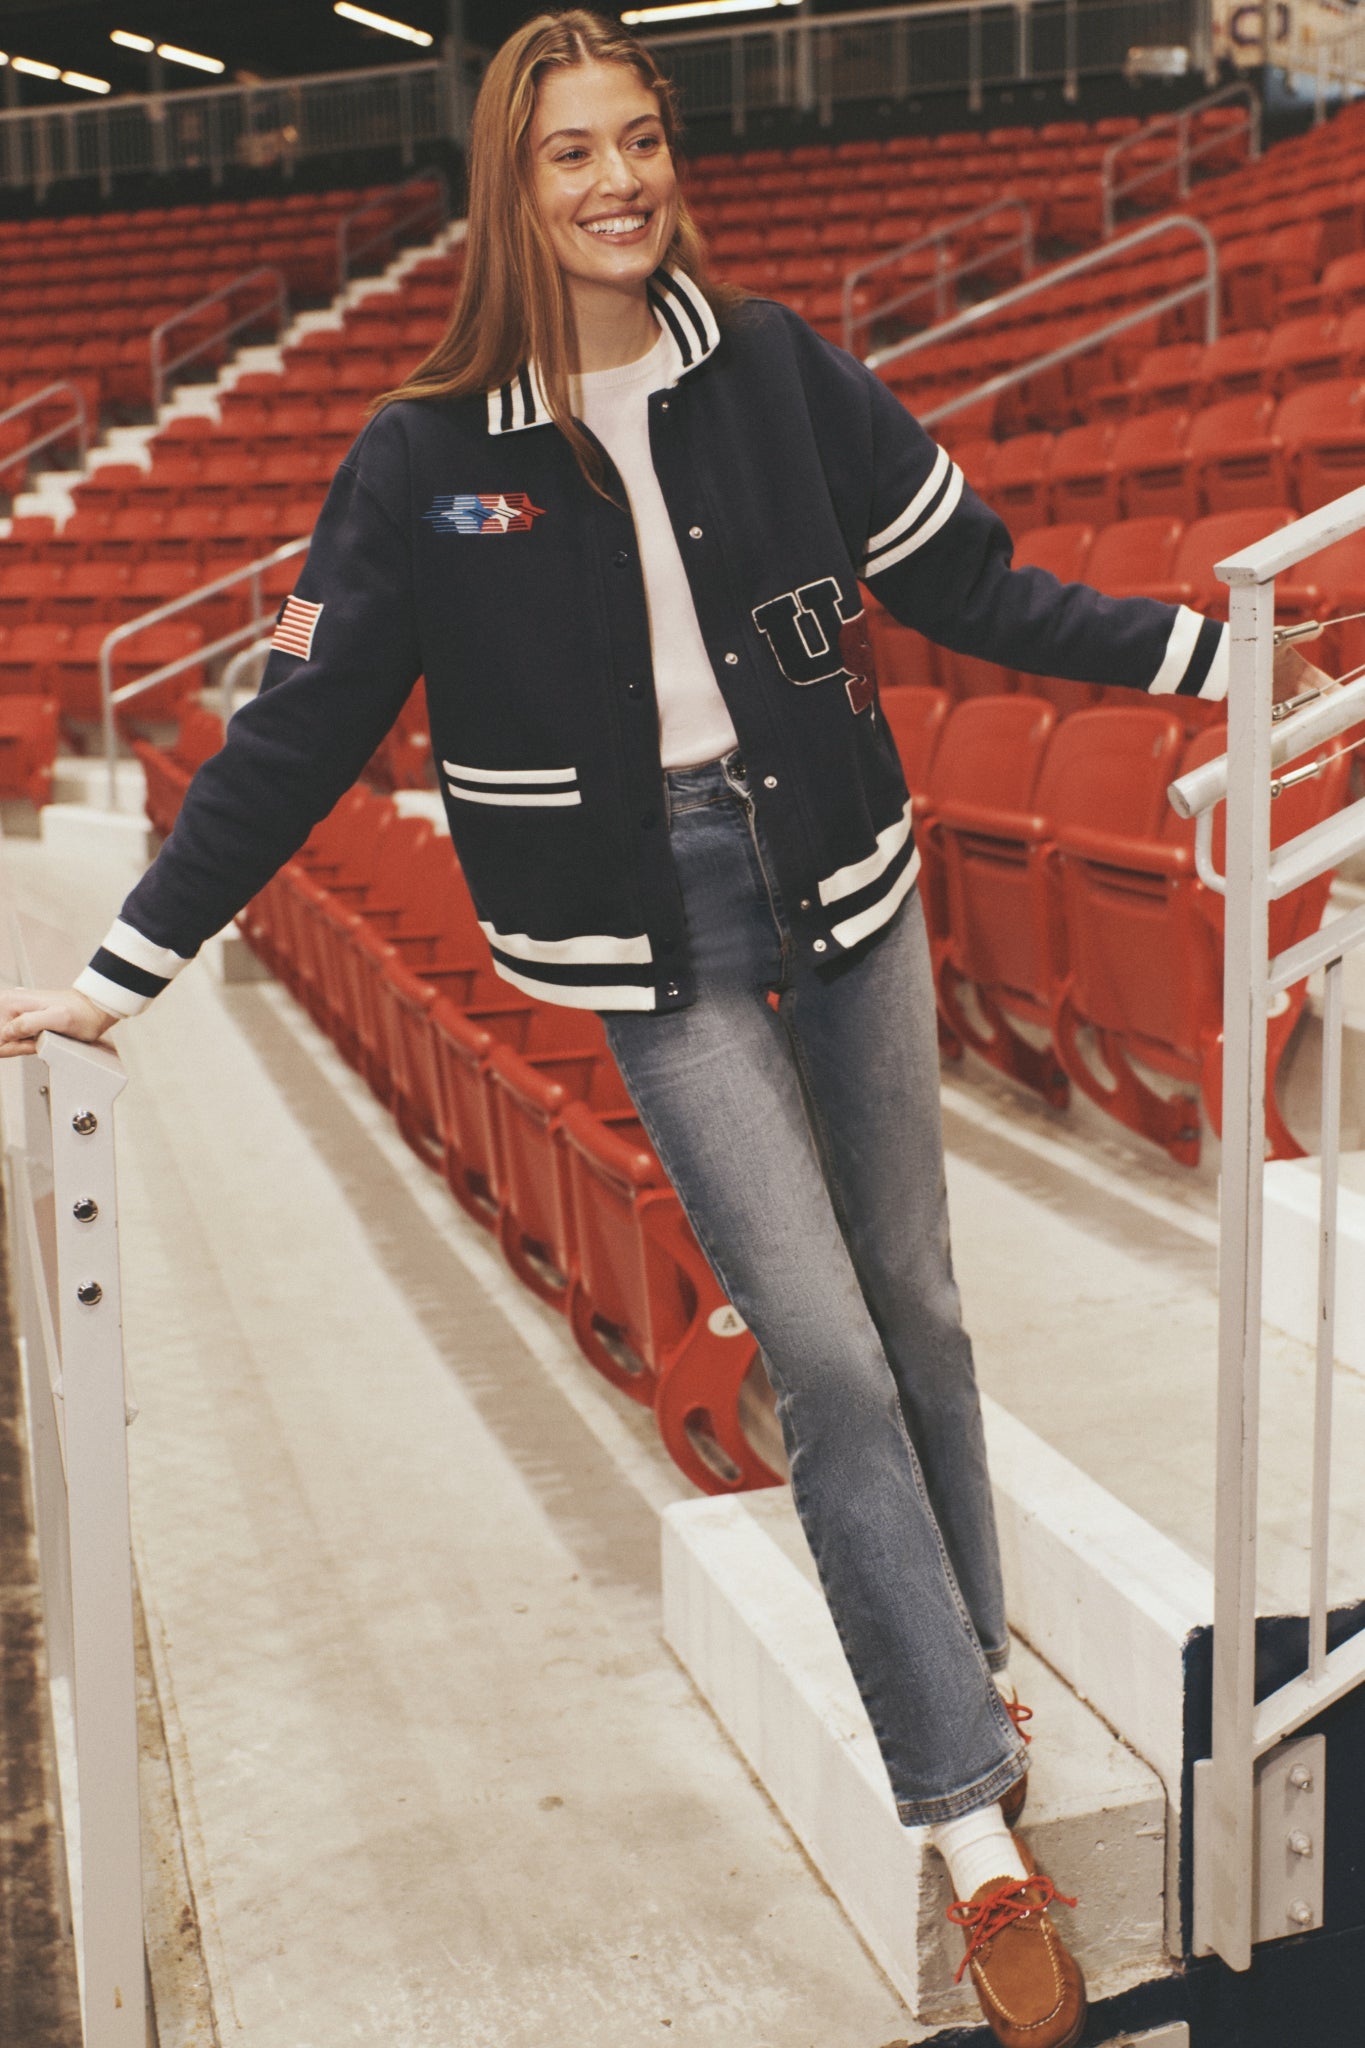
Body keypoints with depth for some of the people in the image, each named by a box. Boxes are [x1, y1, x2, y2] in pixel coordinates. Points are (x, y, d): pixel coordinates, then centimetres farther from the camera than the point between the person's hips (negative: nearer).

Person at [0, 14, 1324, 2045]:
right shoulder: (430, 455, -5)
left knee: (913, 1310, 12)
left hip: (845, 879, 3)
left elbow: (969, 582, 7)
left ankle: (973, 1669, 36)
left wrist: (1203, 652, 4)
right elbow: (300, 732, -3)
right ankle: (982, 1841, 4)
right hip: (656, 939, -3)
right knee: (826, 1363, -6)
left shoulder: (771, 365, 1)